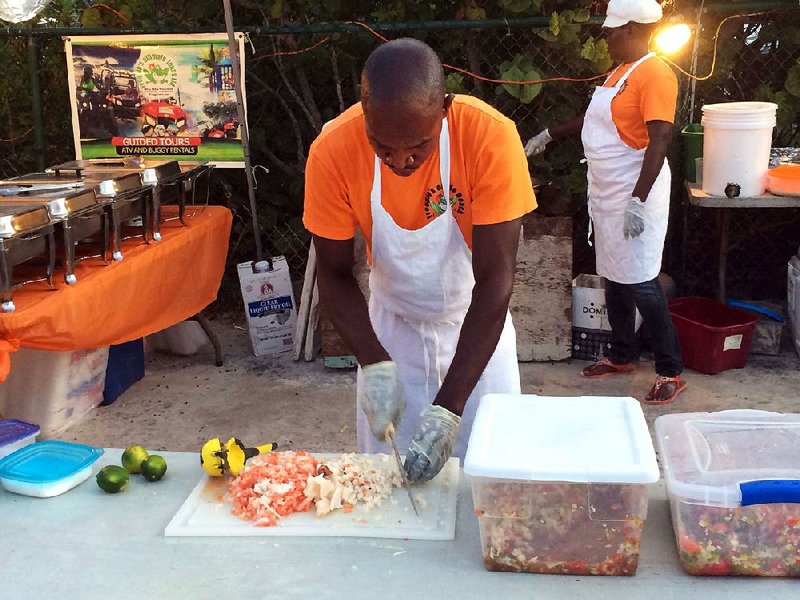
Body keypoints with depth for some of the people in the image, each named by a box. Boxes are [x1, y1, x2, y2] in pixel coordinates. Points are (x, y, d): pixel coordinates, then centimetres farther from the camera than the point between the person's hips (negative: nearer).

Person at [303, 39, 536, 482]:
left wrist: (449, 406, -31)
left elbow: (495, 279, -28)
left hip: (476, 326, -1)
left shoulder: (491, 137, -30)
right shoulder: (333, 151, -24)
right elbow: (334, 274, -13)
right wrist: (374, 364, -28)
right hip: (391, 327, 1)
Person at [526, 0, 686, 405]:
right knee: (615, 279, 15)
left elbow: (660, 140, -22)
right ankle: (623, 356, 27)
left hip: (634, 196, -9)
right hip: (607, 196, 9)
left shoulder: (653, 74, -16)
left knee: (641, 283, -8)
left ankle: (671, 372, 2)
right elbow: (594, 118, 28)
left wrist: (638, 201, -27)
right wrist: (550, 135, 31)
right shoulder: (621, 72, 14)